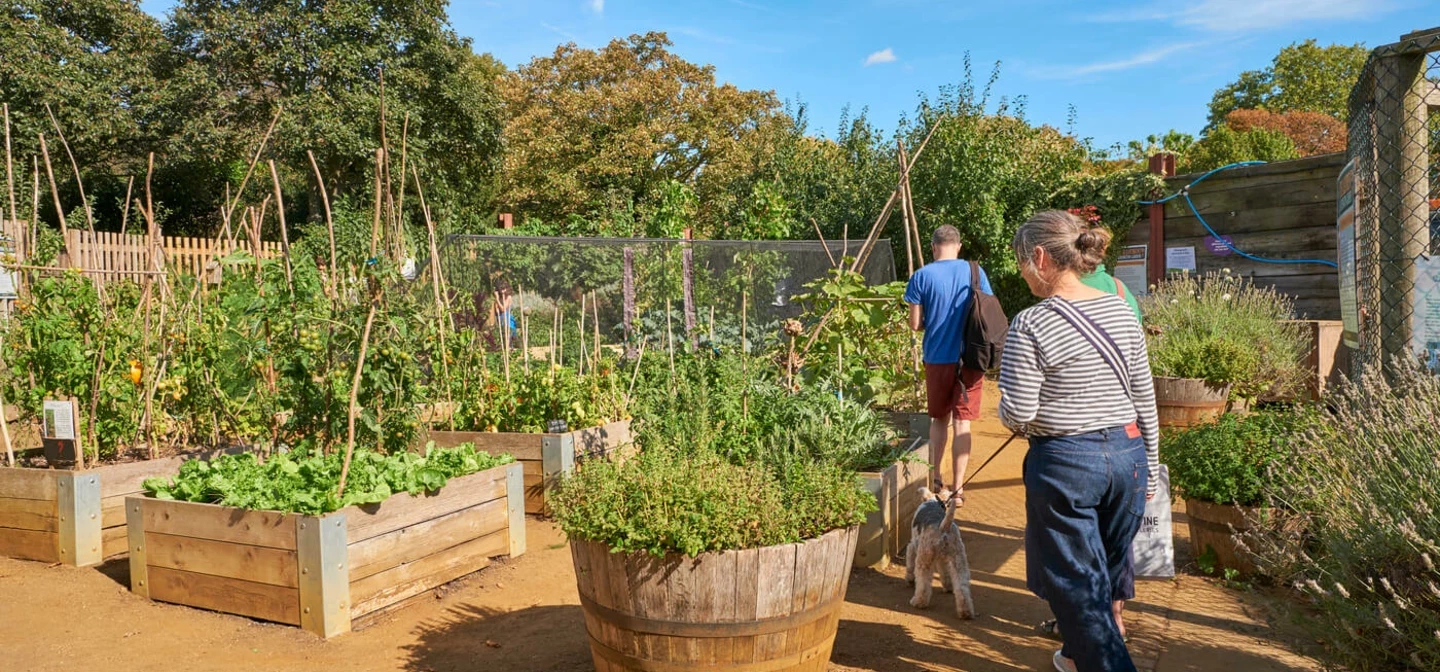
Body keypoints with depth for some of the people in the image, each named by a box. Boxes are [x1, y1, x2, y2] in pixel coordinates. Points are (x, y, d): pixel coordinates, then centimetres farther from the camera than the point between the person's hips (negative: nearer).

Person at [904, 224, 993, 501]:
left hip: (937, 358, 0)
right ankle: (957, 488, 5)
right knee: (962, 422, 4)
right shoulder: (975, 271, -1)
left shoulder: (922, 276, -5)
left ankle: (935, 478, 23)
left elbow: (915, 324, -3)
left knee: (939, 419, 18)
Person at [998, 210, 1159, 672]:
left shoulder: (1030, 326, -15)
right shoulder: (1122, 312, 3)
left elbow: (1017, 415, -15)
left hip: (1065, 462, -7)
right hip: (1127, 453, 7)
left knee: (1077, 584, 7)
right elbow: (1145, 400, 7)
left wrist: (1024, 423, 8)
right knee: (1107, 571, 22)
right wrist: (1150, 468, 16)